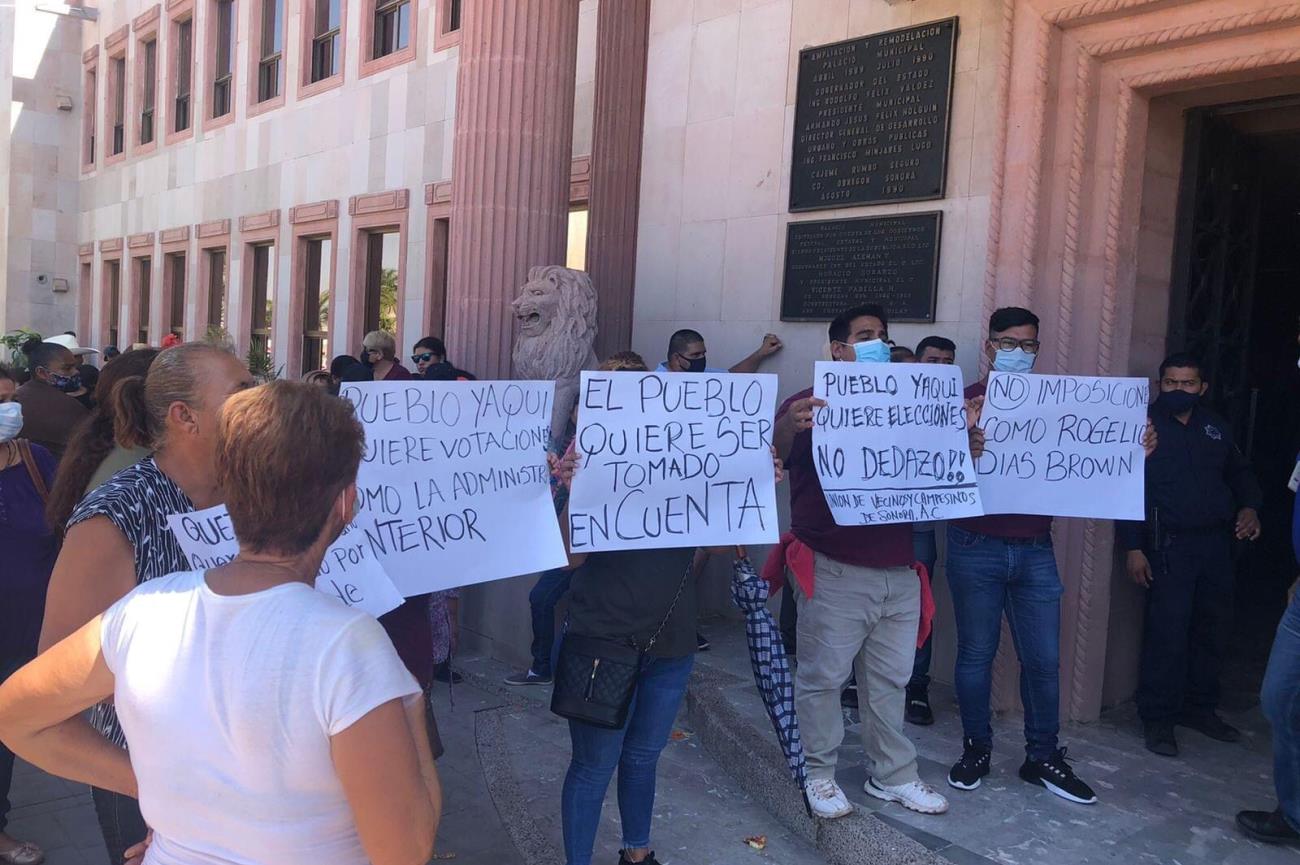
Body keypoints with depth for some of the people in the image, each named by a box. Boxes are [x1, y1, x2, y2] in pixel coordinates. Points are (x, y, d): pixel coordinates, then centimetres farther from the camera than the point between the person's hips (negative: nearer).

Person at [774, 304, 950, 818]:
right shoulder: (811, 404, -1)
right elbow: (777, 456, -14)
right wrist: (789, 426, -37)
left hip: (898, 570, 5)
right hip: (835, 573, -5)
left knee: (889, 679, 12)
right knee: (823, 677, 2)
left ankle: (893, 775, 24)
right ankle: (819, 775, 16)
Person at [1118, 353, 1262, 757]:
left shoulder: (1216, 427, 10)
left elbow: (1239, 472, 24)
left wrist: (1250, 506, 4)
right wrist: (1133, 548, -13)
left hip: (1216, 543, 6)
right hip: (1169, 546, -6)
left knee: (1212, 630, 13)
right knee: (1167, 633, -6)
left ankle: (1199, 707, 28)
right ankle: (1158, 717, 5)